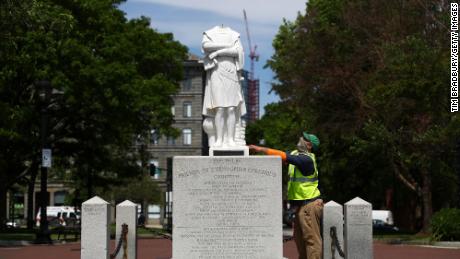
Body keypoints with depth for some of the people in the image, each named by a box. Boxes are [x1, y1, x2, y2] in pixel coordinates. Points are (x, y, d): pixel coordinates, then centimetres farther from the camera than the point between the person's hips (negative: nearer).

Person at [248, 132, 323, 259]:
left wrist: (261, 149, -26)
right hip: (301, 205, 10)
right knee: (299, 238, 15)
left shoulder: (306, 159, -18)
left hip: (310, 205, -10)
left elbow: (285, 157, -27)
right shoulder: (297, 154, 12)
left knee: (312, 238, -8)